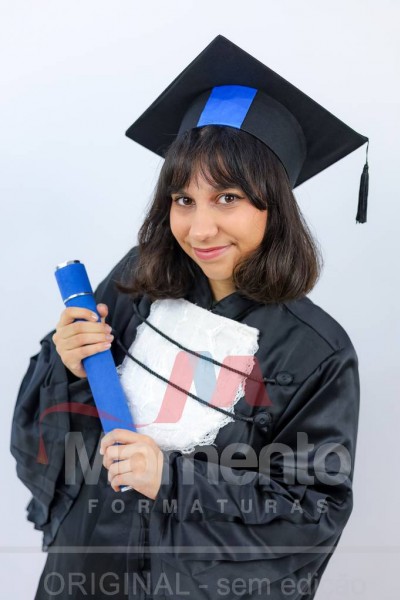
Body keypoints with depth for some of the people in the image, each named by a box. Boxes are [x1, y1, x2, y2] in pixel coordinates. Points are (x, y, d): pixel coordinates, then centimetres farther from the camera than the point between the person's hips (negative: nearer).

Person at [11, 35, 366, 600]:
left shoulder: (316, 353, -21)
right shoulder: (137, 281, -12)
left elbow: (318, 509, -16)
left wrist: (173, 477, -25)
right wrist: (68, 368, -23)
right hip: (87, 552, 3)